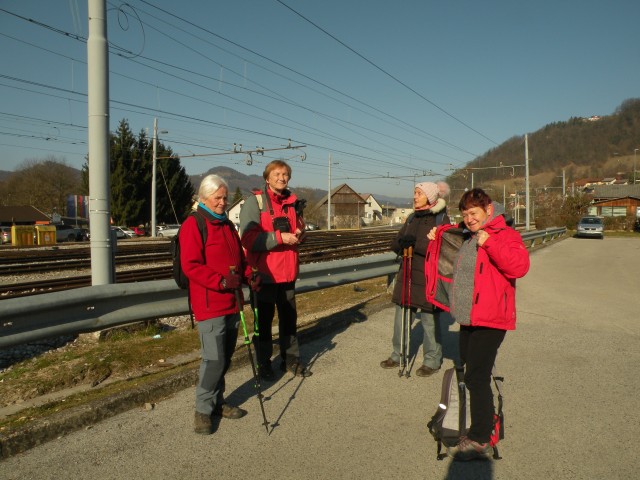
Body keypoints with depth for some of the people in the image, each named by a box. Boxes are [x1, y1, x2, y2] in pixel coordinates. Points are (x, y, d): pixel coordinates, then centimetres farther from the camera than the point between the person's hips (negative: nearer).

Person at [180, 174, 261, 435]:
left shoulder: (227, 225, 15)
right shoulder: (193, 225, -10)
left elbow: (239, 258, 23)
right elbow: (190, 266, -18)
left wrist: (249, 275, 4)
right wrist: (221, 281, -25)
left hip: (231, 303, 8)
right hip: (209, 305, -8)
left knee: (225, 358, 15)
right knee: (214, 359, -7)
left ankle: (217, 402, 31)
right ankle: (203, 409, 12)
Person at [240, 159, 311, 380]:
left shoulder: (293, 201, 8)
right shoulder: (254, 202, -11)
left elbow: (300, 227, 21)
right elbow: (248, 238, -20)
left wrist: (299, 234, -3)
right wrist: (279, 237, -26)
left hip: (287, 272, 6)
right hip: (264, 273, -5)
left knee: (289, 318, 16)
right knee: (263, 320, 8)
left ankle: (291, 359, 31)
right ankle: (264, 363, 24)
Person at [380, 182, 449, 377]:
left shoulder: (442, 219, -5)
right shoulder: (412, 218, 13)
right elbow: (395, 244, 7)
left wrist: (414, 243, -23)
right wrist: (401, 243, -15)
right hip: (408, 274, 6)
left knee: (429, 320, 4)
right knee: (401, 317, 11)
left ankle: (432, 361, 20)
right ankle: (398, 355, 26)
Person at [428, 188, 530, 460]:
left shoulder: (504, 235, -12)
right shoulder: (468, 237, 15)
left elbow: (519, 266, -29)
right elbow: (457, 267, 36)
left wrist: (490, 243, -31)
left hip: (490, 320, -10)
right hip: (468, 317, 10)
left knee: (476, 377, -10)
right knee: (468, 368, 20)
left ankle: (480, 440, 2)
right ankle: (482, 421, 37)